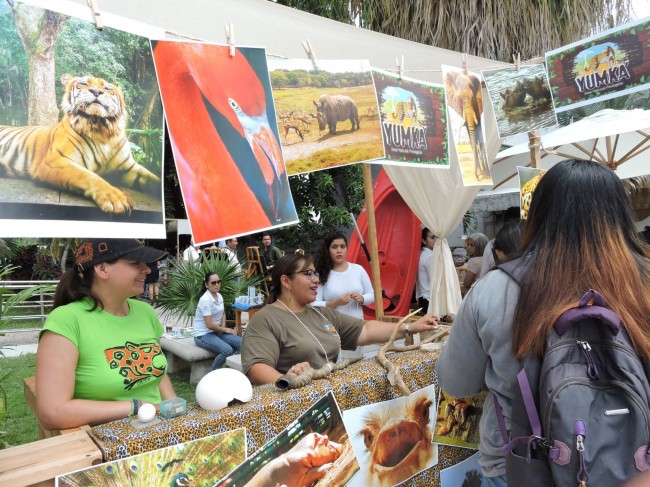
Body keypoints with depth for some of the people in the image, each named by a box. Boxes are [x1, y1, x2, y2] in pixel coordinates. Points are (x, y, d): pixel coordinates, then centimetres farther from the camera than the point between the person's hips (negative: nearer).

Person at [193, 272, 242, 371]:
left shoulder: (219, 296, 6)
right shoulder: (205, 300, -20)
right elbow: (209, 324, -23)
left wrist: (223, 328, 5)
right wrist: (225, 329, -9)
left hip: (216, 332, 8)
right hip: (203, 335, -8)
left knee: (241, 343, -11)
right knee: (227, 350, -29)